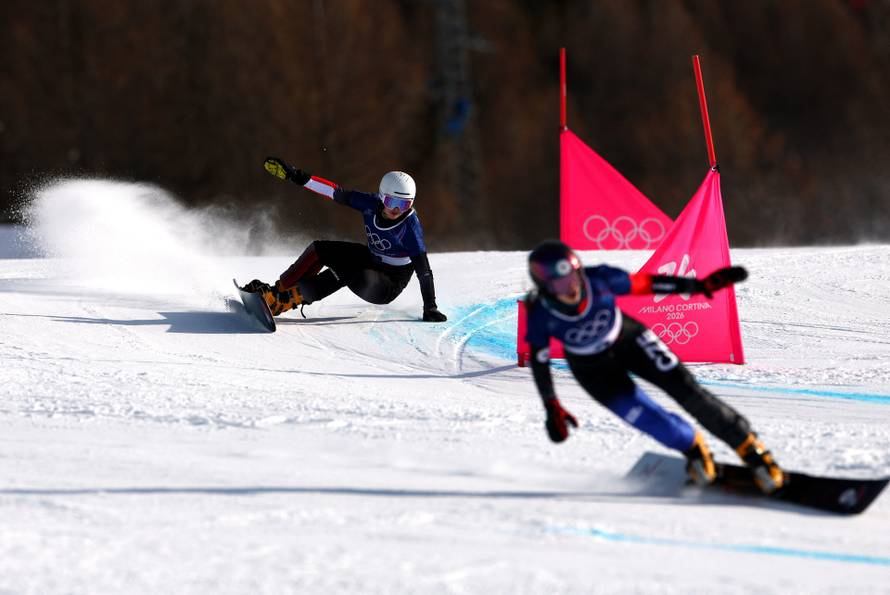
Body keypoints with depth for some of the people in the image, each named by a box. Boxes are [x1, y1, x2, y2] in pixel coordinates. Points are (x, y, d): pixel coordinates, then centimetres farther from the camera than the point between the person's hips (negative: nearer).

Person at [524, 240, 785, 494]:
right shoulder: (540, 316, -29)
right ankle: (693, 447, 23)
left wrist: (700, 285, -16)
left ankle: (749, 447, -2)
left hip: (628, 340, 1)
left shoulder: (599, 279, -29)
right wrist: (552, 409, -17)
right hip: (594, 370, 0)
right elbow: (539, 362, -15)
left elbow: (646, 284, -18)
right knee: (652, 422, -9)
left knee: (685, 388, -12)